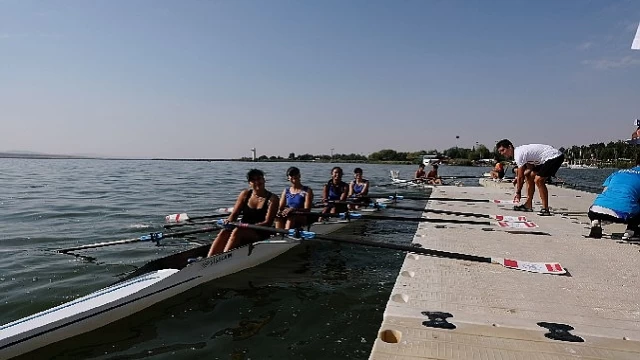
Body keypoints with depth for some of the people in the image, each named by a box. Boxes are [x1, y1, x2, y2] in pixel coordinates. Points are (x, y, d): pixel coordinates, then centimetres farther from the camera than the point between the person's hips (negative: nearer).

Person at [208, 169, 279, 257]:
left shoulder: (272, 198, -4)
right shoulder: (245, 194, 9)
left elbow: (268, 223, -11)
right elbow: (234, 214, 5)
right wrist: (229, 222, -17)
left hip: (260, 234, -4)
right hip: (243, 230, 4)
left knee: (237, 231, -32)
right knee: (224, 232, -26)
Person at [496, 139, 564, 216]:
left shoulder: (519, 154, -21)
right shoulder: (519, 151, 8)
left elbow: (520, 177, -16)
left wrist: (518, 193, -7)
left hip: (555, 157, -11)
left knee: (538, 180, -21)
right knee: (530, 177, 11)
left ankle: (545, 209, -16)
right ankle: (528, 205, 15)